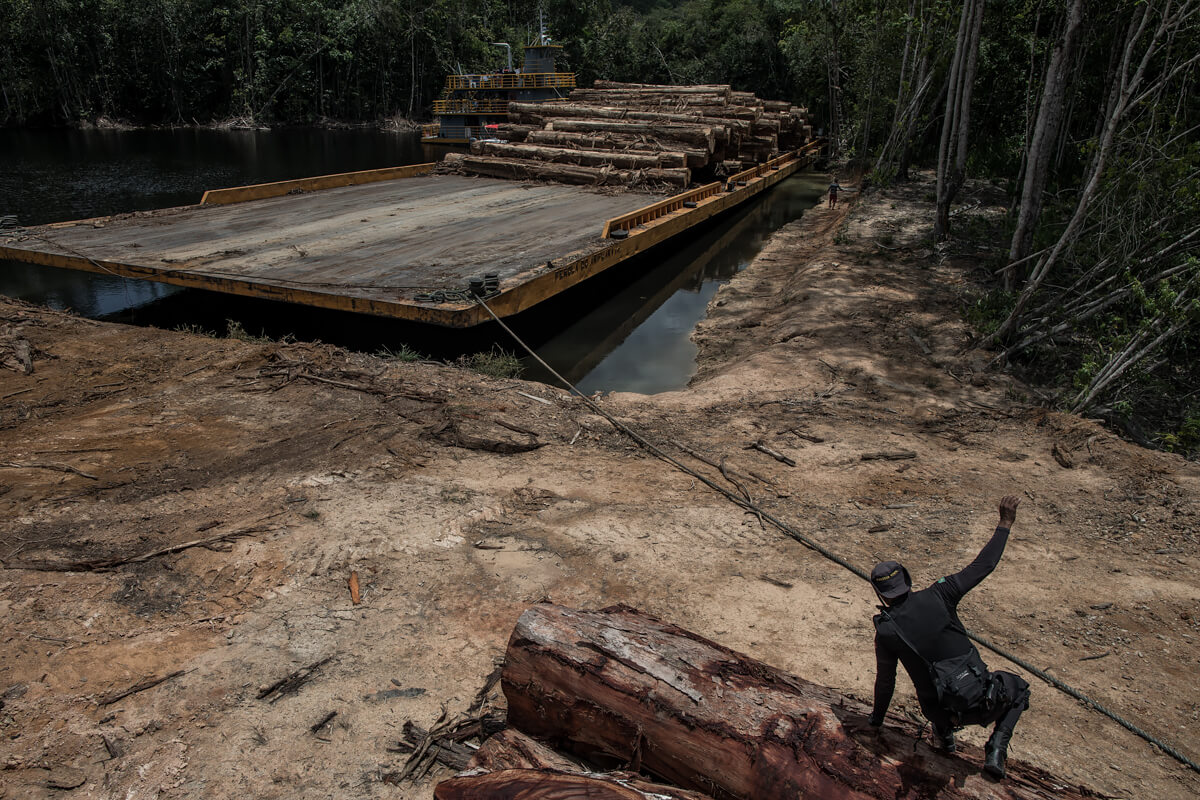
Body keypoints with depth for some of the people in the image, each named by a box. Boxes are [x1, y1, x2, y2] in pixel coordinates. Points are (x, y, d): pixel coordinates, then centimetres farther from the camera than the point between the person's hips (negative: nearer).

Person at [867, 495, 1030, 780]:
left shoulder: (885, 631, -8)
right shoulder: (936, 597, -12)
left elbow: (885, 681, 2)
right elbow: (982, 567, -8)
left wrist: (876, 719, 20)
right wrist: (1005, 523, 1)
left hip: (942, 710, 4)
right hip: (982, 701, -3)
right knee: (1018, 688, 30)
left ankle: (943, 731, 20)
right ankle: (996, 748, 8)